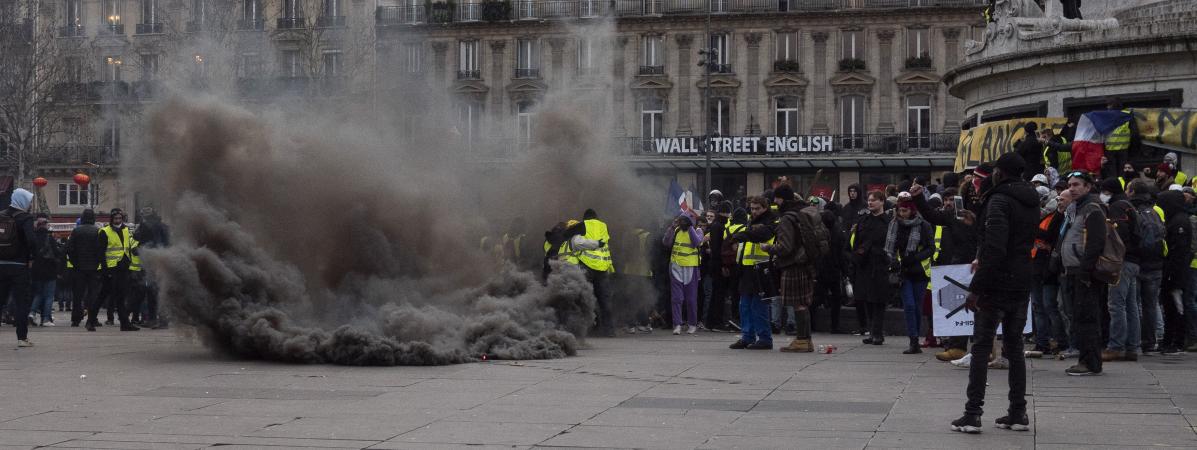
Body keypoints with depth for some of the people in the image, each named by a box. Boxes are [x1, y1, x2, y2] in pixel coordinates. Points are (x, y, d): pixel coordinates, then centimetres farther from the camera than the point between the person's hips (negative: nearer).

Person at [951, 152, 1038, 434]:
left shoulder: (999, 200, -15)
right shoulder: (1031, 202, 11)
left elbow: (994, 249, -24)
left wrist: (976, 288, -22)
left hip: (996, 284, -7)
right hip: (1022, 284, 7)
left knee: (981, 347, -2)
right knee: (1014, 347, 13)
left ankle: (972, 414, -4)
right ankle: (1018, 413, 13)